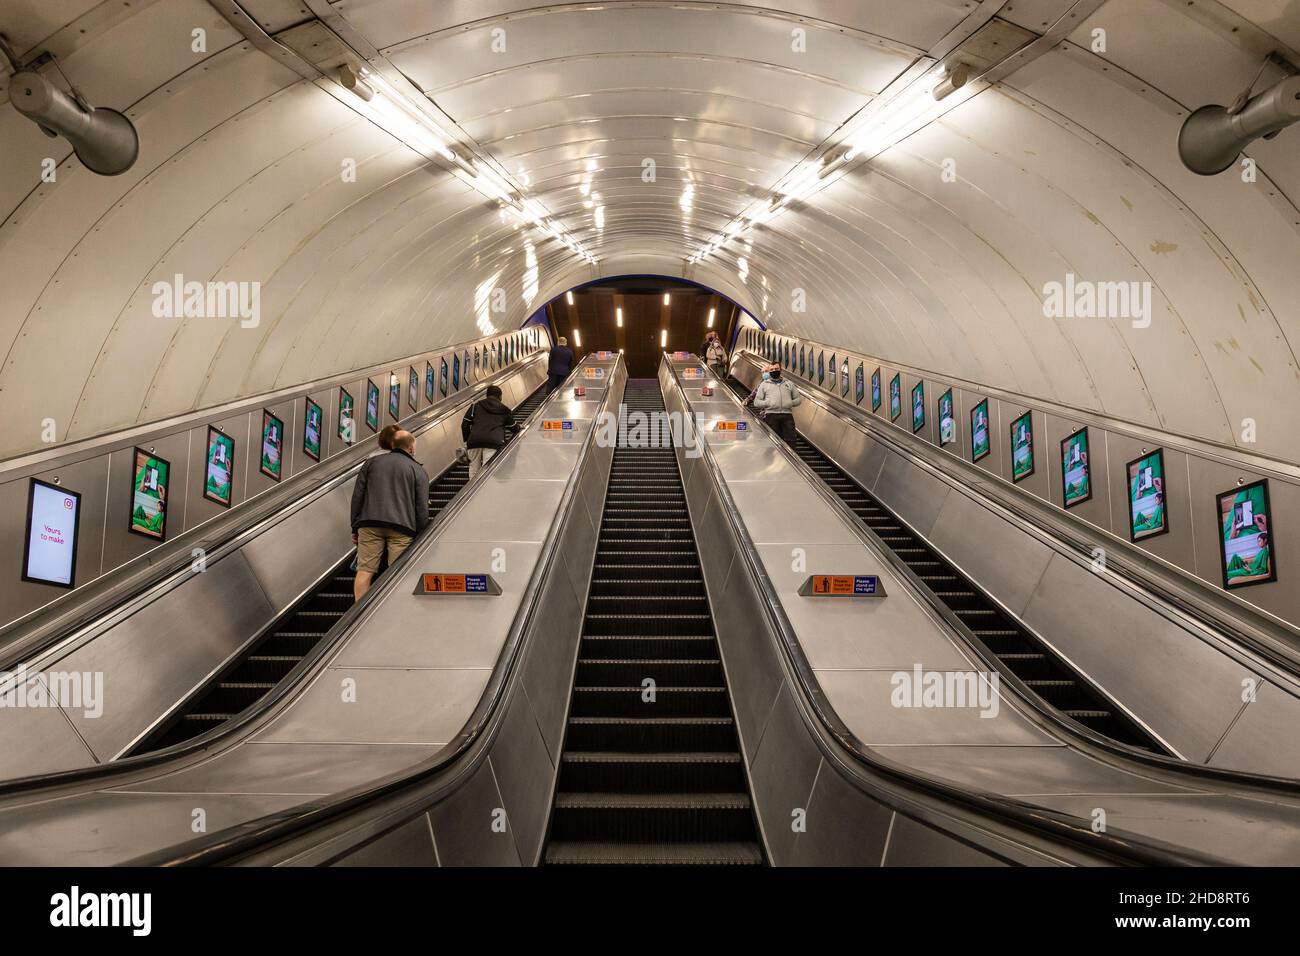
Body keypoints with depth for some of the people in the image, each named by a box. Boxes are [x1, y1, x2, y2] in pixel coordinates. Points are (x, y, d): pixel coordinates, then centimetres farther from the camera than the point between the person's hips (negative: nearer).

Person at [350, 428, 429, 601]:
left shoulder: (371, 462, 18)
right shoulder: (419, 470, 11)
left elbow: (357, 496, 13)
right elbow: (422, 509, 4)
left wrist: (355, 528, 16)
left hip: (370, 524, 2)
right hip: (402, 528, -2)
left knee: (365, 571, 1)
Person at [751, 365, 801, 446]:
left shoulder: (789, 384, 23)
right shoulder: (764, 385, 17)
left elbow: (798, 399, 22)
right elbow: (756, 402, 11)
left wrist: (791, 403, 2)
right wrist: (767, 403, -6)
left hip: (787, 415, 2)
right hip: (771, 415, -1)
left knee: (790, 440, -8)